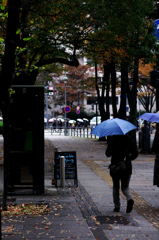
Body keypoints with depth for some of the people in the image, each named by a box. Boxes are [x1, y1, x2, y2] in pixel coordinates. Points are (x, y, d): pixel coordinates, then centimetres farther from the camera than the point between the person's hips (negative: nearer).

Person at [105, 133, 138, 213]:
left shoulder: (112, 139, -7)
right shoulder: (129, 139, -2)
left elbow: (108, 154, -3)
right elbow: (135, 154, -2)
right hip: (127, 167, 1)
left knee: (116, 187, 16)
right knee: (125, 187, 10)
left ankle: (117, 206, 14)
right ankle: (130, 199, -19)